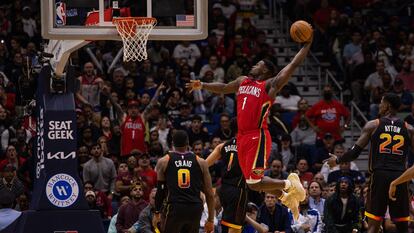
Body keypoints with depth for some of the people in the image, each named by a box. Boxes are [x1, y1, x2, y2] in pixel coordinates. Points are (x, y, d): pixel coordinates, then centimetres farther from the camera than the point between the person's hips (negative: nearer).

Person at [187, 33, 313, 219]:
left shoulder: (271, 84, -2)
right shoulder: (243, 81, 19)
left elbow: (293, 65, -8)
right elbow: (224, 88, 34)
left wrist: (306, 45, -9)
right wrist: (202, 85, 24)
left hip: (258, 137, -8)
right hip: (243, 137, 8)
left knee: (254, 183, -12)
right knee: (254, 180, 13)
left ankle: (290, 185, 8)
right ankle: (286, 198, 30)